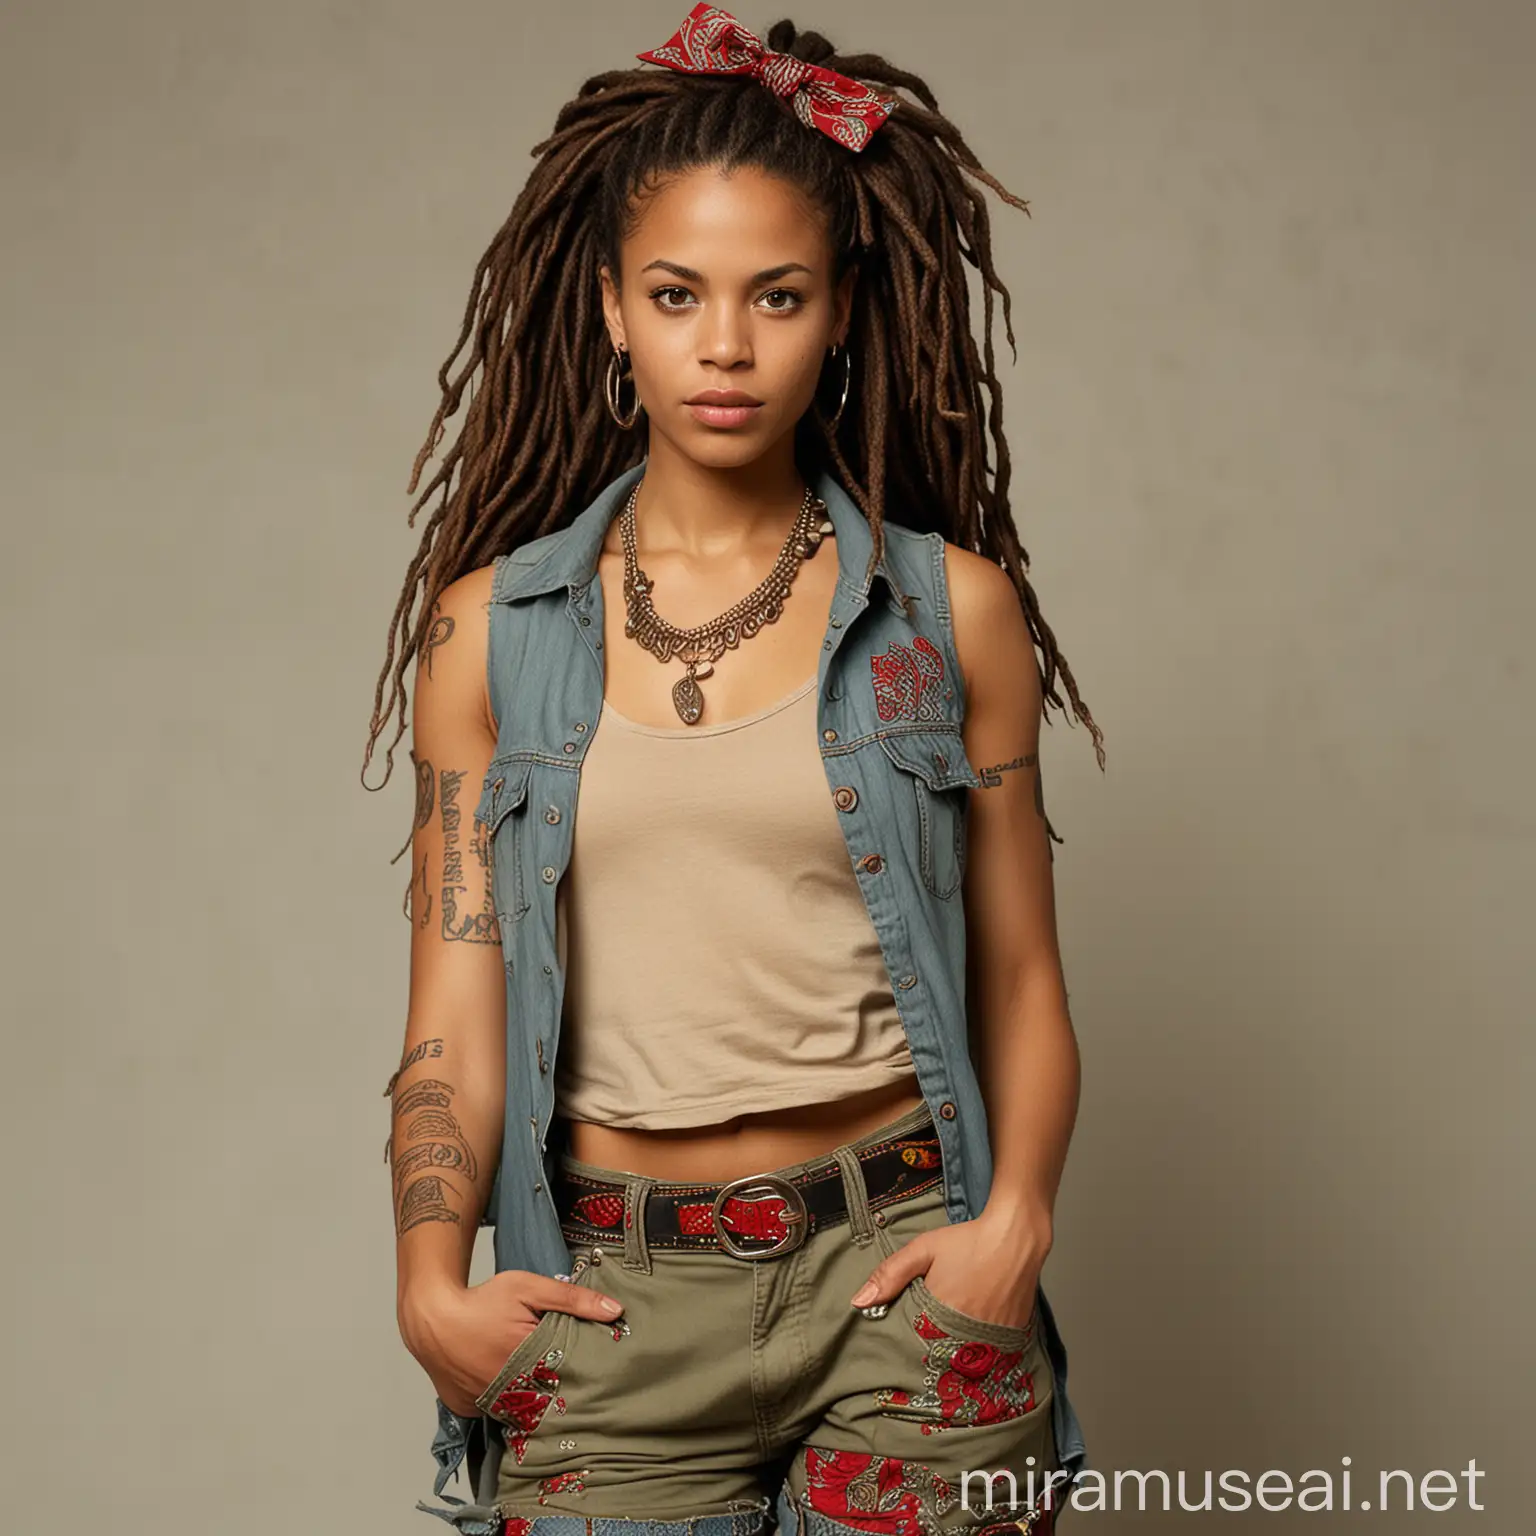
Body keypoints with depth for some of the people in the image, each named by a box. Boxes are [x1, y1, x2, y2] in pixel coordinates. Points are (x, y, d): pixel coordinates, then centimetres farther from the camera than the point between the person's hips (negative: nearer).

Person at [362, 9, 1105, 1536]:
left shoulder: (953, 608, 2)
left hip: (897, 1278, 0)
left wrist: (1015, 1217, -10)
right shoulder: (491, 628, 3)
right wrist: (431, 1283, -11)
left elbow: (1019, 979, 5)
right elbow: (455, 1011, 2)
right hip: (607, 1304, 1)